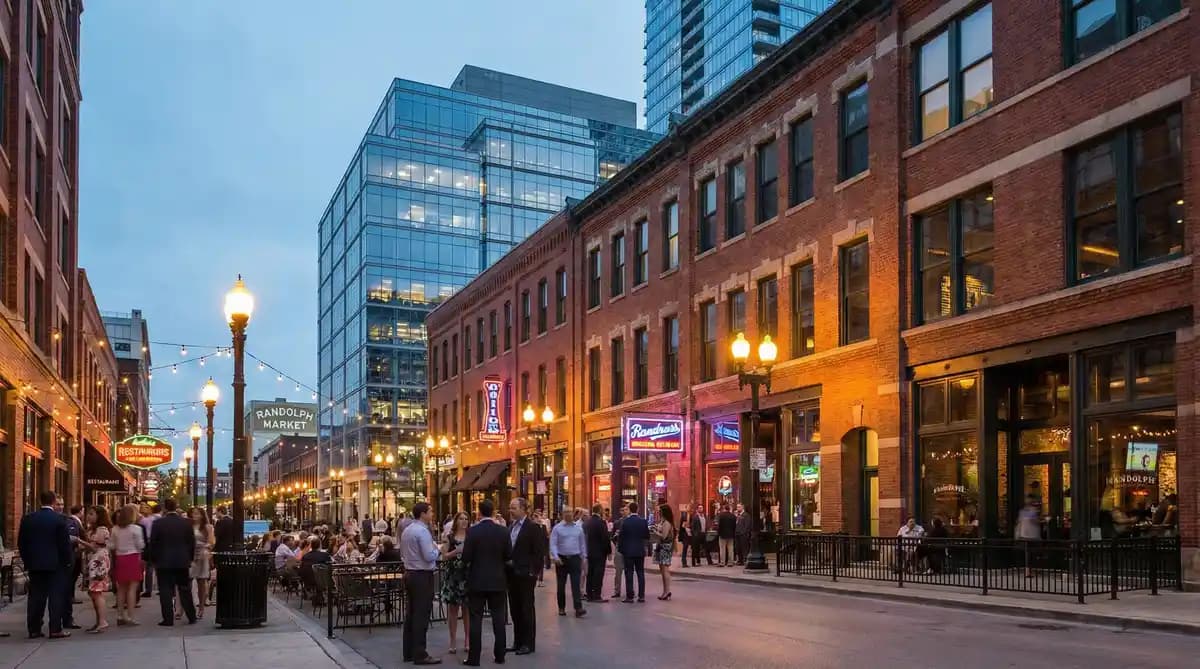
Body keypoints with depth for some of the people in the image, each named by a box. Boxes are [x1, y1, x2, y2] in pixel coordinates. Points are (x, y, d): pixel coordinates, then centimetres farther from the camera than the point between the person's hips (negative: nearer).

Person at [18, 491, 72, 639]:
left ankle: (34, 629, 11)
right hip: (55, 564, -4)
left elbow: (21, 543, 6)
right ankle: (56, 629, -1)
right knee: (55, 596, 0)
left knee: (35, 597, 9)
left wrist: (27, 561, 15)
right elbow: (65, 542, -10)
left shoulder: (27, 519, 3)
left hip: (34, 564, 4)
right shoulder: (59, 519, -10)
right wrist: (66, 561, 3)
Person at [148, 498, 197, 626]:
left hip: (163, 562, -2)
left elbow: (153, 543, -5)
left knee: (165, 591, 3)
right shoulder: (186, 522, -2)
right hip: (182, 561, 3)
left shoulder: (158, 523, -8)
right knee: (185, 590, 11)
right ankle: (191, 617, 15)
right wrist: (190, 558, 13)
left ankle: (168, 619, 0)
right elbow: (192, 542, 2)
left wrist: (153, 560, 6)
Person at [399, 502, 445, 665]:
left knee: (410, 613, 12)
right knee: (421, 615, -5)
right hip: (422, 576, -9)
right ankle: (419, 655, -3)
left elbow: (402, 554, 20)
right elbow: (430, 557, -21)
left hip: (409, 573, 9)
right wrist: (438, 550, -3)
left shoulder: (406, 530, 11)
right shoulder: (422, 531, -17)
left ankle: (409, 652, 17)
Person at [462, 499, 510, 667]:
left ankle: (474, 657, 3)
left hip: (477, 580, -2)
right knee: (498, 617, 9)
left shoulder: (472, 531, -11)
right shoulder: (503, 531, -3)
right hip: (497, 580, 2)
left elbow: (465, 558, -11)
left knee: (475, 619, 2)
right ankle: (499, 655, 13)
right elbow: (509, 556, 1)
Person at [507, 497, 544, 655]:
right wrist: (507, 570, 7)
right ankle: (518, 641, 20)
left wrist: (534, 572, -14)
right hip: (512, 574, 7)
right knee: (514, 609, 11)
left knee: (527, 609, 1)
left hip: (525, 575, -7)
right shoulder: (511, 526, 11)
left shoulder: (533, 527, -9)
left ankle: (529, 643, 9)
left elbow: (538, 552, -11)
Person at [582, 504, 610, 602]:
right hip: (600, 552, -7)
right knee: (598, 574, -4)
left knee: (590, 573, 11)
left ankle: (589, 595, 14)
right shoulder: (601, 522, -15)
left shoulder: (586, 522, 6)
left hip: (589, 552, 7)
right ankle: (597, 595, -4)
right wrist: (609, 551, -6)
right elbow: (606, 538, -15)